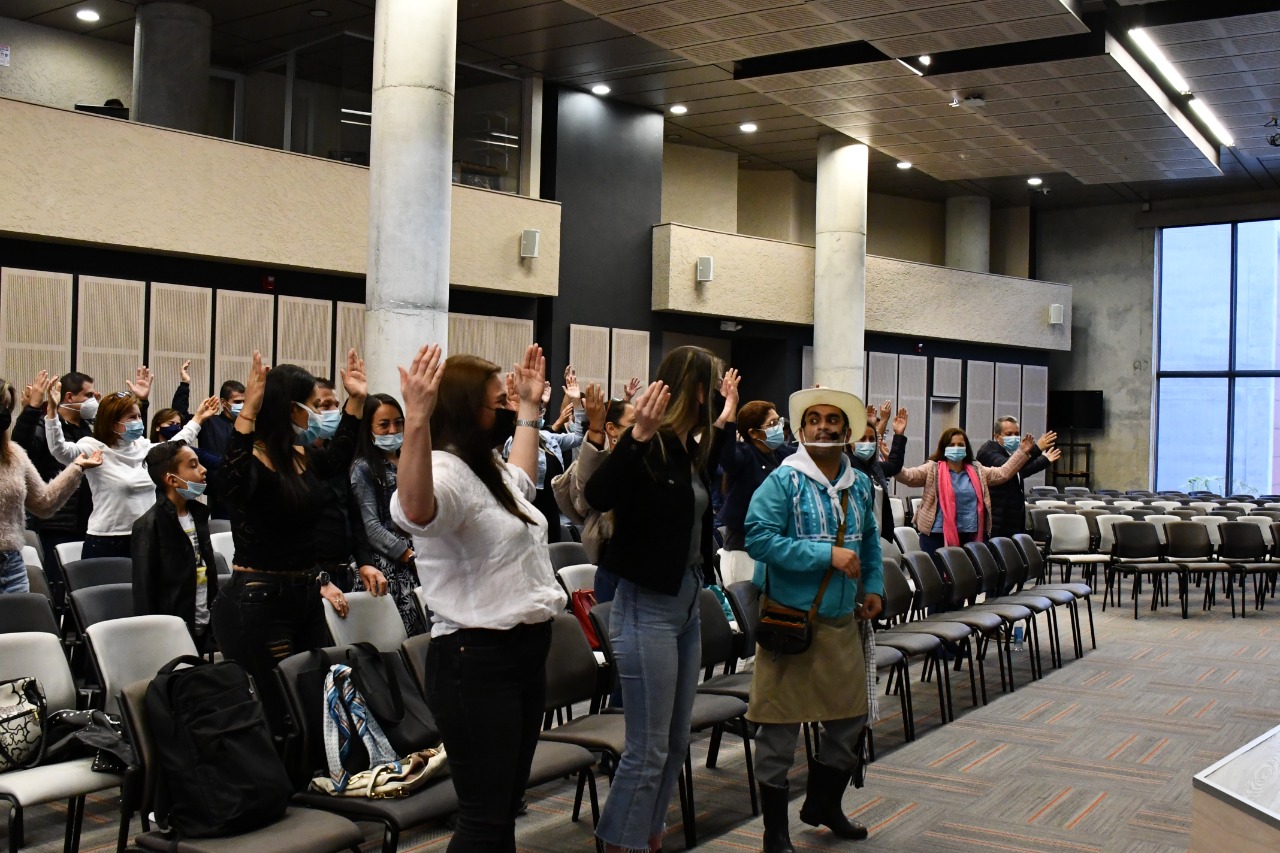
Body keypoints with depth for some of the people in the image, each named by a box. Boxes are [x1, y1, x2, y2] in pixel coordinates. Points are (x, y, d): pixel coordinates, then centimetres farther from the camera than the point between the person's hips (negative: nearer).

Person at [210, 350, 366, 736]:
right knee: (278, 712, -8)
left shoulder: (304, 457, 8)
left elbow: (337, 459, 30)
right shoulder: (251, 462, -15)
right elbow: (232, 483, -40)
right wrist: (247, 412, -46)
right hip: (259, 603, -8)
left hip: (305, 596, 8)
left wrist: (356, 400, 28)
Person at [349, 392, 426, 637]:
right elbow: (371, 526, -8)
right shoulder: (364, 468, 0)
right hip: (390, 564, -5)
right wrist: (412, 557, -12)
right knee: (405, 638, -14)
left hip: (422, 558, 5)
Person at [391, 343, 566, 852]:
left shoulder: (489, 470, 15)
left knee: (507, 810, 17)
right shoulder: (446, 472, -17)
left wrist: (530, 408, 39)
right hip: (476, 659, -10)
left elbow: (522, 478, 40)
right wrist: (416, 420, -54)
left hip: (526, 651, 10)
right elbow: (414, 510, -42)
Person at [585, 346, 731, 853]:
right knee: (647, 749, -2)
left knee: (676, 743, 17)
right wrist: (637, 437, -42)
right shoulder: (650, 449, -16)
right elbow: (597, 496, -34)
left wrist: (723, 425, 26)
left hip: (688, 602, 9)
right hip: (647, 607, -9)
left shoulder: (692, 449, 8)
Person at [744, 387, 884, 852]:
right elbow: (759, 539, -22)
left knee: (851, 717, 17)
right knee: (780, 726, 1)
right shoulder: (783, 481, -12)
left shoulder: (860, 484, 8)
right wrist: (828, 555, -23)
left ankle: (824, 804, 39)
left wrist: (873, 587, 6)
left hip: (844, 621, 7)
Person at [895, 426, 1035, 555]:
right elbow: (906, 476, -11)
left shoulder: (977, 471, 13)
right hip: (937, 536, -4)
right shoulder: (933, 469, -2)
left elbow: (1004, 473, 14)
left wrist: (1022, 452, 8)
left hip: (969, 537, 4)